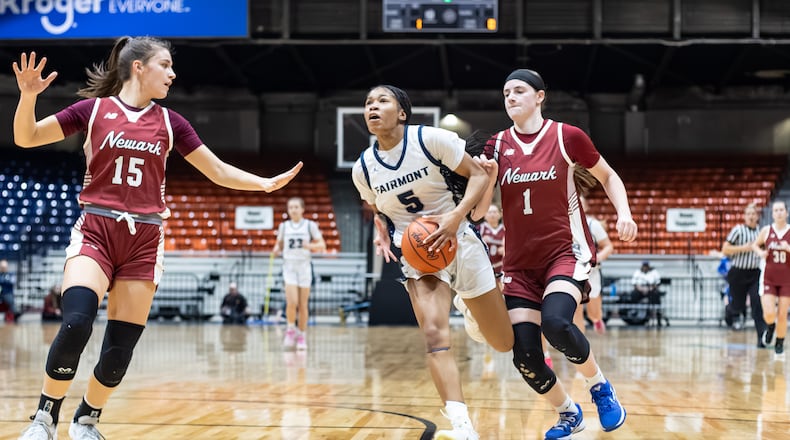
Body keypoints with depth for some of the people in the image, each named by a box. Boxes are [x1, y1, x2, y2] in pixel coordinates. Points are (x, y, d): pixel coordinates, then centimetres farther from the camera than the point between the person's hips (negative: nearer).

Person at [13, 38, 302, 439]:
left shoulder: (170, 122, 9)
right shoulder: (94, 108, 2)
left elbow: (219, 171, 14)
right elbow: (25, 138, 2)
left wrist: (266, 184, 2)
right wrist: (28, 95, -15)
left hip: (143, 241, 3)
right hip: (95, 231, -3)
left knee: (120, 350, -1)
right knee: (76, 324, -25)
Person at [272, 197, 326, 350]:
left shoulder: (310, 225, 2)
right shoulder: (284, 226, 8)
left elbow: (322, 246, 0)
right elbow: (279, 244, 18)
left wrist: (310, 246, -19)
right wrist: (276, 249, -6)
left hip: (304, 266, 0)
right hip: (289, 264, 0)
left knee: (303, 305, 2)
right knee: (292, 302, -14)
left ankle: (302, 336, 15)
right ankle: (290, 330, 8)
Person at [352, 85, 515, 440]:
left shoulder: (431, 139, -14)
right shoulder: (363, 169, -1)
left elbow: (478, 175, -10)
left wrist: (456, 216, -25)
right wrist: (381, 234, -1)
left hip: (460, 242, -1)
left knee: (505, 343, 6)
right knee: (434, 334, -25)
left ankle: (468, 305, 41)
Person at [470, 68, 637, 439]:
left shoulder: (567, 137, -3)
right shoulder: (497, 146, 5)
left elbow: (607, 176, 11)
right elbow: (477, 211, 4)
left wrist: (624, 212, -5)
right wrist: (488, 176, -14)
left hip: (566, 252, -4)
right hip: (520, 262, 4)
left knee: (555, 322, -31)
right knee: (524, 356, -6)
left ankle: (600, 386, -3)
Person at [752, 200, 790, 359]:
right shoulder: (766, 230, -1)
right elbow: (755, 245, 15)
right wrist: (760, 252, -5)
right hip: (769, 278, 0)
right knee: (769, 314, -11)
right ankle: (770, 328, 24)